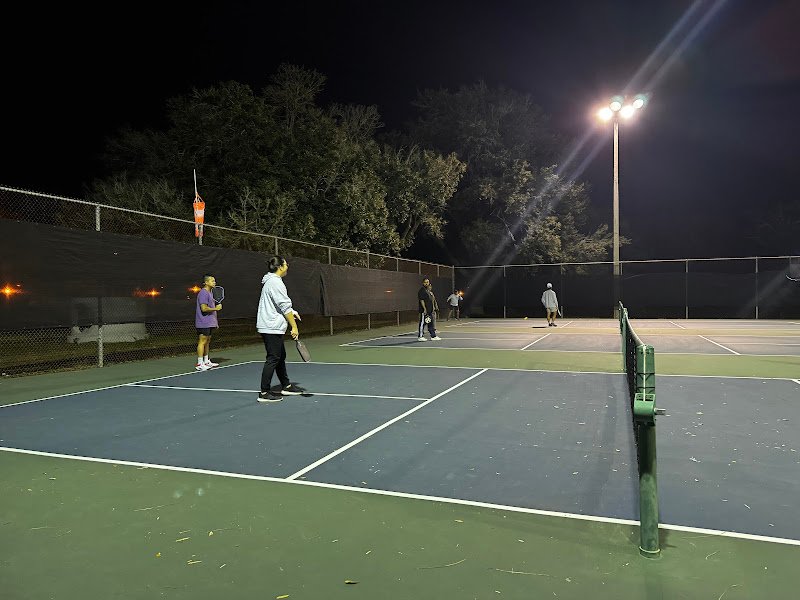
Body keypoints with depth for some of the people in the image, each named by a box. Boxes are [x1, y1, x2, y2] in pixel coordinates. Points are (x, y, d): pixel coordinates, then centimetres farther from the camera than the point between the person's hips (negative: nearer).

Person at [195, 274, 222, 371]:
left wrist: (215, 321, 23)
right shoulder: (203, 293, -13)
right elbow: (204, 308, -21)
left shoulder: (209, 293, 19)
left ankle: (206, 361, 21)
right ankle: (199, 364, -6)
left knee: (207, 341, 14)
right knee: (202, 342, -8)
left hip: (210, 323, 10)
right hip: (204, 323, -10)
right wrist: (216, 308, -11)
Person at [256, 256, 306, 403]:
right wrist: (294, 326, -17)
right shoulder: (276, 282, -17)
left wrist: (291, 312, 15)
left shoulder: (270, 281, 16)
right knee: (273, 359, -6)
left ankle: (286, 386, 27)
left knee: (280, 357, 17)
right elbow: (285, 306, -19)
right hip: (272, 327, -11)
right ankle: (264, 393, 0)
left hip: (271, 327, 11)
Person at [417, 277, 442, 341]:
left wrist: (434, 308, 20)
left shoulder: (430, 291, 17)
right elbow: (421, 300, -15)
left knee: (431, 323, 13)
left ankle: (433, 336, 19)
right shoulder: (422, 290, -10)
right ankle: (420, 337, -2)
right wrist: (424, 309, -20)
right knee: (422, 323, -6)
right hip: (424, 311, -9)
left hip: (431, 311, 9)